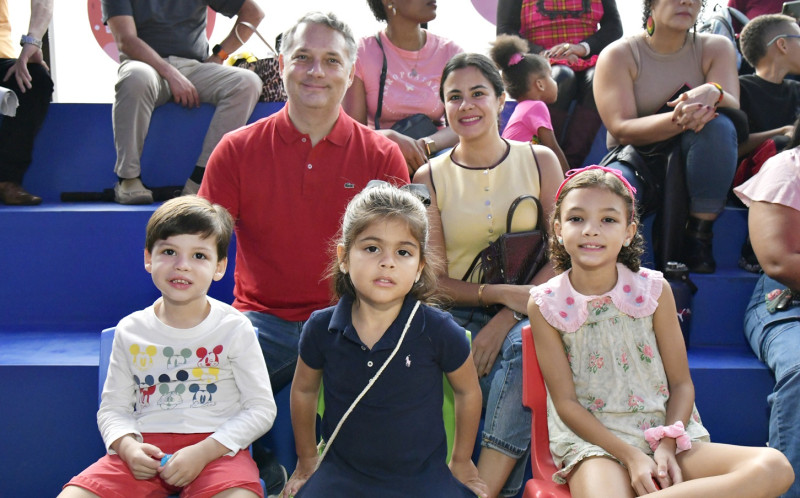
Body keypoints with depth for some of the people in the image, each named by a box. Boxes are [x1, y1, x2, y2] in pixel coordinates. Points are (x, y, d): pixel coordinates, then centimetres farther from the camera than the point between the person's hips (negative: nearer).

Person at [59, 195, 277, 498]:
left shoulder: (234, 328, -2)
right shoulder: (130, 331, 6)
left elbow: (261, 408, -2)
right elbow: (113, 408, 11)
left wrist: (203, 451, -14)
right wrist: (127, 446, -12)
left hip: (215, 447, -2)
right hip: (145, 448, 3)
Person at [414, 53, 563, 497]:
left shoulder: (540, 161, 6)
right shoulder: (430, 177, 5)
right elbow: (433, 279, 2)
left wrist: (508, 317, -15)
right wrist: (500, 292, -16)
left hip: (526, 311, 0)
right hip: (460, 311, 0)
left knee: (524, 347, -34)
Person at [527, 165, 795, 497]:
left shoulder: (654, 290, 2)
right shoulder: (545, 304, -2)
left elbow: (681, 383, 5)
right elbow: (565, 401, -4)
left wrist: (666, 447, -13)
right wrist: (631, 457, -14)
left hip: (665, 433, 5)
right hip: (591, 439, -5)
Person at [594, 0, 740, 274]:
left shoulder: (715, 48, 5)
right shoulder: (618, 54, -4)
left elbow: (734, 109, -11)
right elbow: (622, 130, -16)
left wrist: (714, 93, -36)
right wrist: (677, 120, -34)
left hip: (696, 168, 2)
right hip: (633, 159, -2)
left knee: (717, 125, -30)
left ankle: (698, 239, -22)